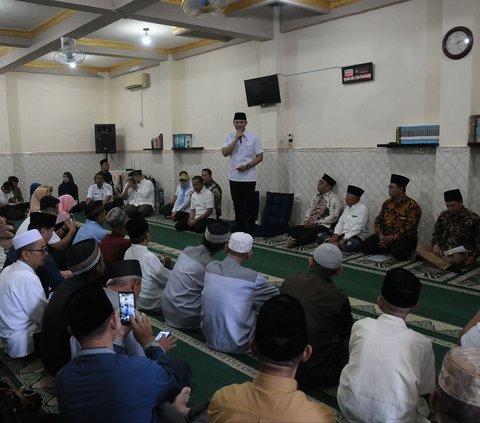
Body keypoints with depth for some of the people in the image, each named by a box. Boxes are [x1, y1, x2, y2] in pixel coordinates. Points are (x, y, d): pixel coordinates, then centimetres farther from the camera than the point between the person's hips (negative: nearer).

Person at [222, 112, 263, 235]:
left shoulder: (253, 137, -2)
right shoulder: (230, 136, 3)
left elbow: (260, 157, -2)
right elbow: (225, 153, -11)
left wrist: (247, 166, -15)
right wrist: (236, 139, -15)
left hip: (249, 177, -2)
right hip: (234, 177, 3)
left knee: (249, 206, 1)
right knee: (237, 205, 11)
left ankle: (250, 231, 11)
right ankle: (239, 230, 22)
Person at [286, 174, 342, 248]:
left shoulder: (333, 198, -5)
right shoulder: (316, 196, 18)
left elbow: (333, 217, -13)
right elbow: (309, 209, 19)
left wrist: (315, 222, -16)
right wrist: (306, 220, -4)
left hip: (324, 226, -8)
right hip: (310, 224, 8)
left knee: (310, 232, -39)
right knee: (291, 230, -12)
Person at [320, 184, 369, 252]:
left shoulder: (362, 209, -7)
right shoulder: (347, 208, 18)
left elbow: (358, 228, -17)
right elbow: (340, 223, 10)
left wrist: (344, 239, -24)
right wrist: (335, 235, -8)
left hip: (355, 237, -7)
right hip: (342, 235, 7)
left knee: (353, 244, -42)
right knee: (321, 234, -5)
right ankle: (335, 243, -26)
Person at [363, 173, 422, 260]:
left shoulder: (412, 206, -10)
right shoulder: (387, 203, 9)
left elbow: (409, 228, -18)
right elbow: (378, 220, 7)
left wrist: (392, 238, -23)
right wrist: (381, 235, -11)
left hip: (405, 238, -6)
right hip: (385, 236, 6)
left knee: (398, 253, -36)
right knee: (366, 245, -15)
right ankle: (391, 248, 5)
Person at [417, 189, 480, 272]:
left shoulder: (473, 218, -4)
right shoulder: (443, 215, 7)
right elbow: (437, 233, 15)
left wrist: (473, 256, -13)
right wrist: (435, 244, -6)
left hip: (462, 253, -5)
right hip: (444, 250, 6)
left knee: (456, 258, -41)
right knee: (420, 248, -21)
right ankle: (448, 266, -37)